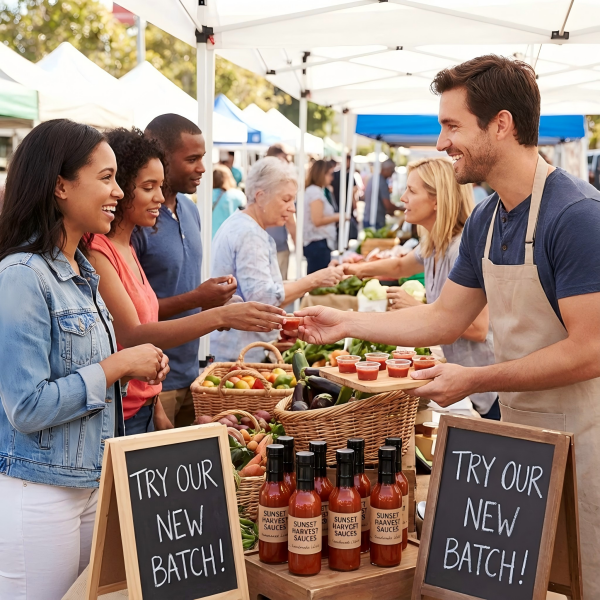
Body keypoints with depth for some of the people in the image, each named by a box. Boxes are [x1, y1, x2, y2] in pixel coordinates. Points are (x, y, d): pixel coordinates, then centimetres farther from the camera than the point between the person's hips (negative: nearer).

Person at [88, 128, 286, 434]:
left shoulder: (126, 248, 10)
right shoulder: (96, 253, -16)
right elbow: (131, 336, -23)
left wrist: (157, 410, 9)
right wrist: (219, 316, -32)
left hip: (142, 410, 8)